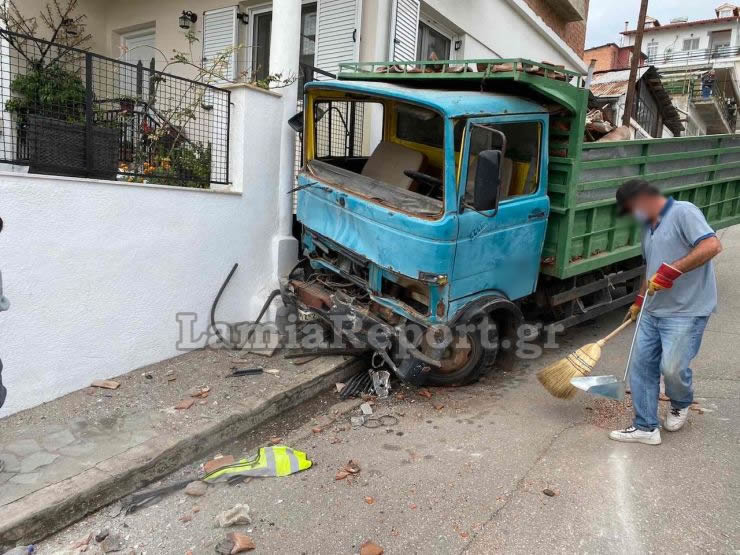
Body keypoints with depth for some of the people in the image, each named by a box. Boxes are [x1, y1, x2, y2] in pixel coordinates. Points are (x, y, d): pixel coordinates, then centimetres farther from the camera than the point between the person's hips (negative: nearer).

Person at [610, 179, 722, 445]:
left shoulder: (683, 212, -11)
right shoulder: (649, 226, 16)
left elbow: (712, 245, -24)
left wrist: (672, 270, -27)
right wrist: (639, 301, 25)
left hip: (686, 312, -9)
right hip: (653, 311, 9)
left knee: (672, 368, -8)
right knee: (641, 366, 5)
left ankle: (681, 404, 26)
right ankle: (646, 426, 15)